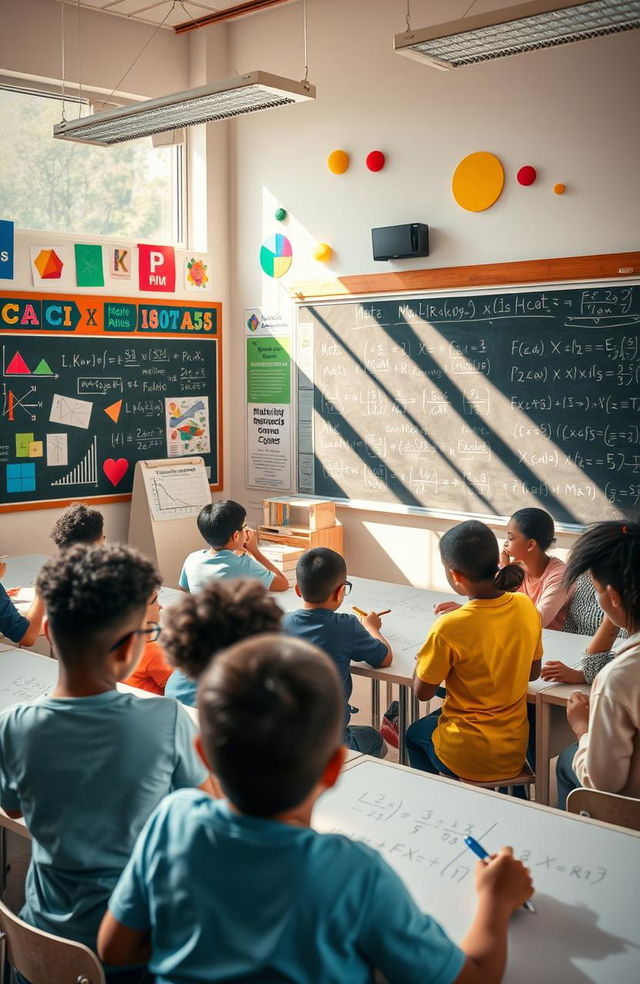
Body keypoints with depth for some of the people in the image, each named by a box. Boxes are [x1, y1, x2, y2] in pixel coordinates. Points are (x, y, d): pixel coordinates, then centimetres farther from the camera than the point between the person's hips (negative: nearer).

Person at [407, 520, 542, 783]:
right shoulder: (526, 607, -10)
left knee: (415, 733, 28)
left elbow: (422, 692, -13)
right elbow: (534, 672, 5)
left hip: (468, 760, -4)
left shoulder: (448, 628, -27)